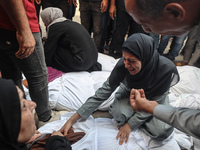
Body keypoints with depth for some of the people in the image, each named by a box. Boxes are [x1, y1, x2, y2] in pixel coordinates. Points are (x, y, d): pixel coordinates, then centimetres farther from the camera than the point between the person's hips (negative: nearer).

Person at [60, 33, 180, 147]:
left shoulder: (166, 69, -34)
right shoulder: (123, 65, -30)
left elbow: (154, 101, -21)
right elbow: (104, 91, -25)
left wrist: (130, 124, -23)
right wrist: (73, 119, -27)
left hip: (154, 99, 0)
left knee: (163, 132, -24)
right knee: (118, 112, -31)